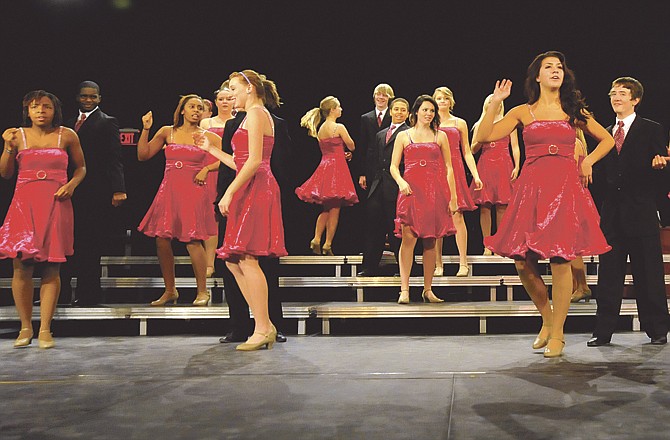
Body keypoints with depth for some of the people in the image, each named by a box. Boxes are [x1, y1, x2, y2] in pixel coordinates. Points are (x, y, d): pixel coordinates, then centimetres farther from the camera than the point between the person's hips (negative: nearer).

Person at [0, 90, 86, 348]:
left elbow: (81, 167, 15)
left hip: (56, 206, -1)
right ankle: (25, 327, 12)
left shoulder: (67, 136, 5)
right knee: (21, 267, -3)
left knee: (51, 269, -1)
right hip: (24, 204, 1)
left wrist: (72, 184, -4)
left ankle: (45, 330, 6)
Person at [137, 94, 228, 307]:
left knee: (193, 240, -11)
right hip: (168, 191, 3)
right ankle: (170, 291, 14)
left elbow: (226, 159, 8)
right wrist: (146, 130, 1)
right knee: (162, 240, 0)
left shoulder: (207, 136, 6)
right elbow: (143, 155, 10)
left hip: (193, 192, -3)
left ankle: (202, 291, 2)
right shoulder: (167, 132, 11)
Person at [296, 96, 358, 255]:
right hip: (336, 166, -7)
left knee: (326, 209, 15)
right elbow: (351, 146, 0)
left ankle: (316, 240, 4)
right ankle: (327, 245, 0)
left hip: (324, 166, 7)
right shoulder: (339, 127, -10)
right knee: (334, 209, -1)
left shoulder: (320, 129, 12)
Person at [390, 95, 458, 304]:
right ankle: (404, 290, -11)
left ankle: (428, 289, 9)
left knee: (430, 242, 3)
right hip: (410, 190, -1)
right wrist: (400, 182, -13)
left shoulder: (440, 136, 14)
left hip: (435, 192, 2)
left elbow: (448, 168, 11)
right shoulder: (403, 136, 11)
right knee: (408, 238, -11)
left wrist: (453, 196, 4)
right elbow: (393, 166, 8)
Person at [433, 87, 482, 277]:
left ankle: (463, 263, -6)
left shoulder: (459, 123, 13)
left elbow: (467, 152, 12)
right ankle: (438, 264, 4)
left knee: (457, 216, -9)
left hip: (455, 171, -1)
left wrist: (475, 175, 3)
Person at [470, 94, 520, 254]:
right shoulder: (480, 125, 16)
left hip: (504, 166, -1)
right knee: (484, 206, -5)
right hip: (485, 166, 1)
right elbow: (473, 150, 15)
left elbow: (515, 147, 9)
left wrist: (517, 166, -3)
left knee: (502, 206, -5)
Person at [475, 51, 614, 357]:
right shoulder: (523, 112, 12)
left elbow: (607, 140, 24)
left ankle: (557, 334, 7)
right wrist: (495, 102, -2)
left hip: (564, 188, -1)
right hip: (531, 189, 1)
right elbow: (483, 136, 3)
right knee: (522, 262, -2)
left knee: (560, 260, -6)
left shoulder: (574, 111, 14)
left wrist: (588, 161, 9)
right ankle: (547, 320, 22)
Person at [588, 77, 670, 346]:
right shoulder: (606, 133, 17)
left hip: (641, 211, -4)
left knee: (648, 272, 2)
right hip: (612, 212, 4)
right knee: (609, 273, 5)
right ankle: (603, 331, 10)